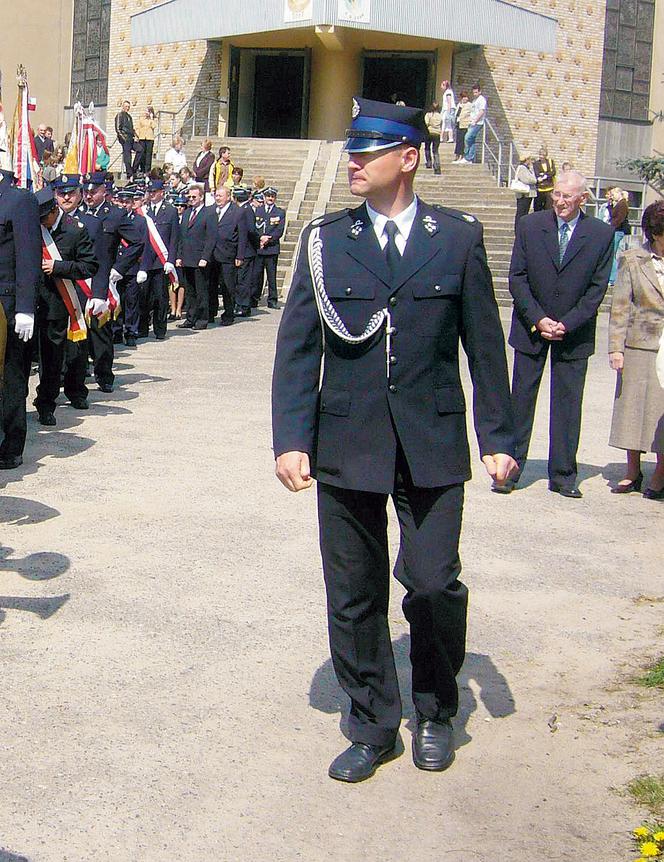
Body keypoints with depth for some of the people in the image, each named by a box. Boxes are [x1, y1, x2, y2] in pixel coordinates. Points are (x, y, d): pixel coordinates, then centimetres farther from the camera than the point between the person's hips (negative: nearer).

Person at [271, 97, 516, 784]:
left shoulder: (457, 237, 2)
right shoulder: (325, 240, 3)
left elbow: (484, 343, 5)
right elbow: (296, 346, 1)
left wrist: (497, 436, 3)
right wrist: (291, 438, -7)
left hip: (432, 446, -1)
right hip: (346, 446, 1)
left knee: (434, 584, -2)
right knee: (354, 597, 9)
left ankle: (435, 713, 26)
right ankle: (372, 727, 27)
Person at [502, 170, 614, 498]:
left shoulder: (602, 234, -3)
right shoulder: (529, 225, -2)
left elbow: (597, 287, -3)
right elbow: (517, 277, -2)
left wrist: (566, 324, -12)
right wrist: (538, 319, -11)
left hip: (575, 332, 0)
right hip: (531, 328, 0)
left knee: (568, 403, 4)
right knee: (521, 398, 4)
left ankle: (563, 475, 12)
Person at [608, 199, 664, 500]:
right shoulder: (632, 261, 2)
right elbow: (620, 306, 1)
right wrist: (615, 347, -5)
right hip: (639, 346, 0)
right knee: (633, 408, 6)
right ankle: (632, 472, 19)